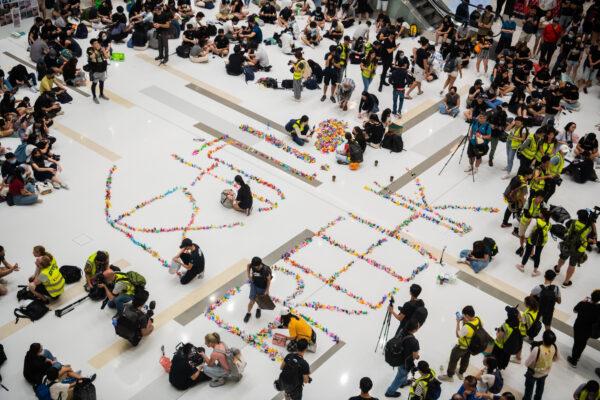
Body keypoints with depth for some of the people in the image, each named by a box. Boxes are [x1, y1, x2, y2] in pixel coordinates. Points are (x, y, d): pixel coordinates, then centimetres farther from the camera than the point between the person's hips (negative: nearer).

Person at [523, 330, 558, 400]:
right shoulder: (554, 348, -29)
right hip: (545, 372, 5)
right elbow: (556, 358, -6)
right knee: (540, 386, 34)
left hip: (533, 373, -4)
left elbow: (527, 363, -30)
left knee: (529, 388, 25)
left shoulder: (537, 349, -44)